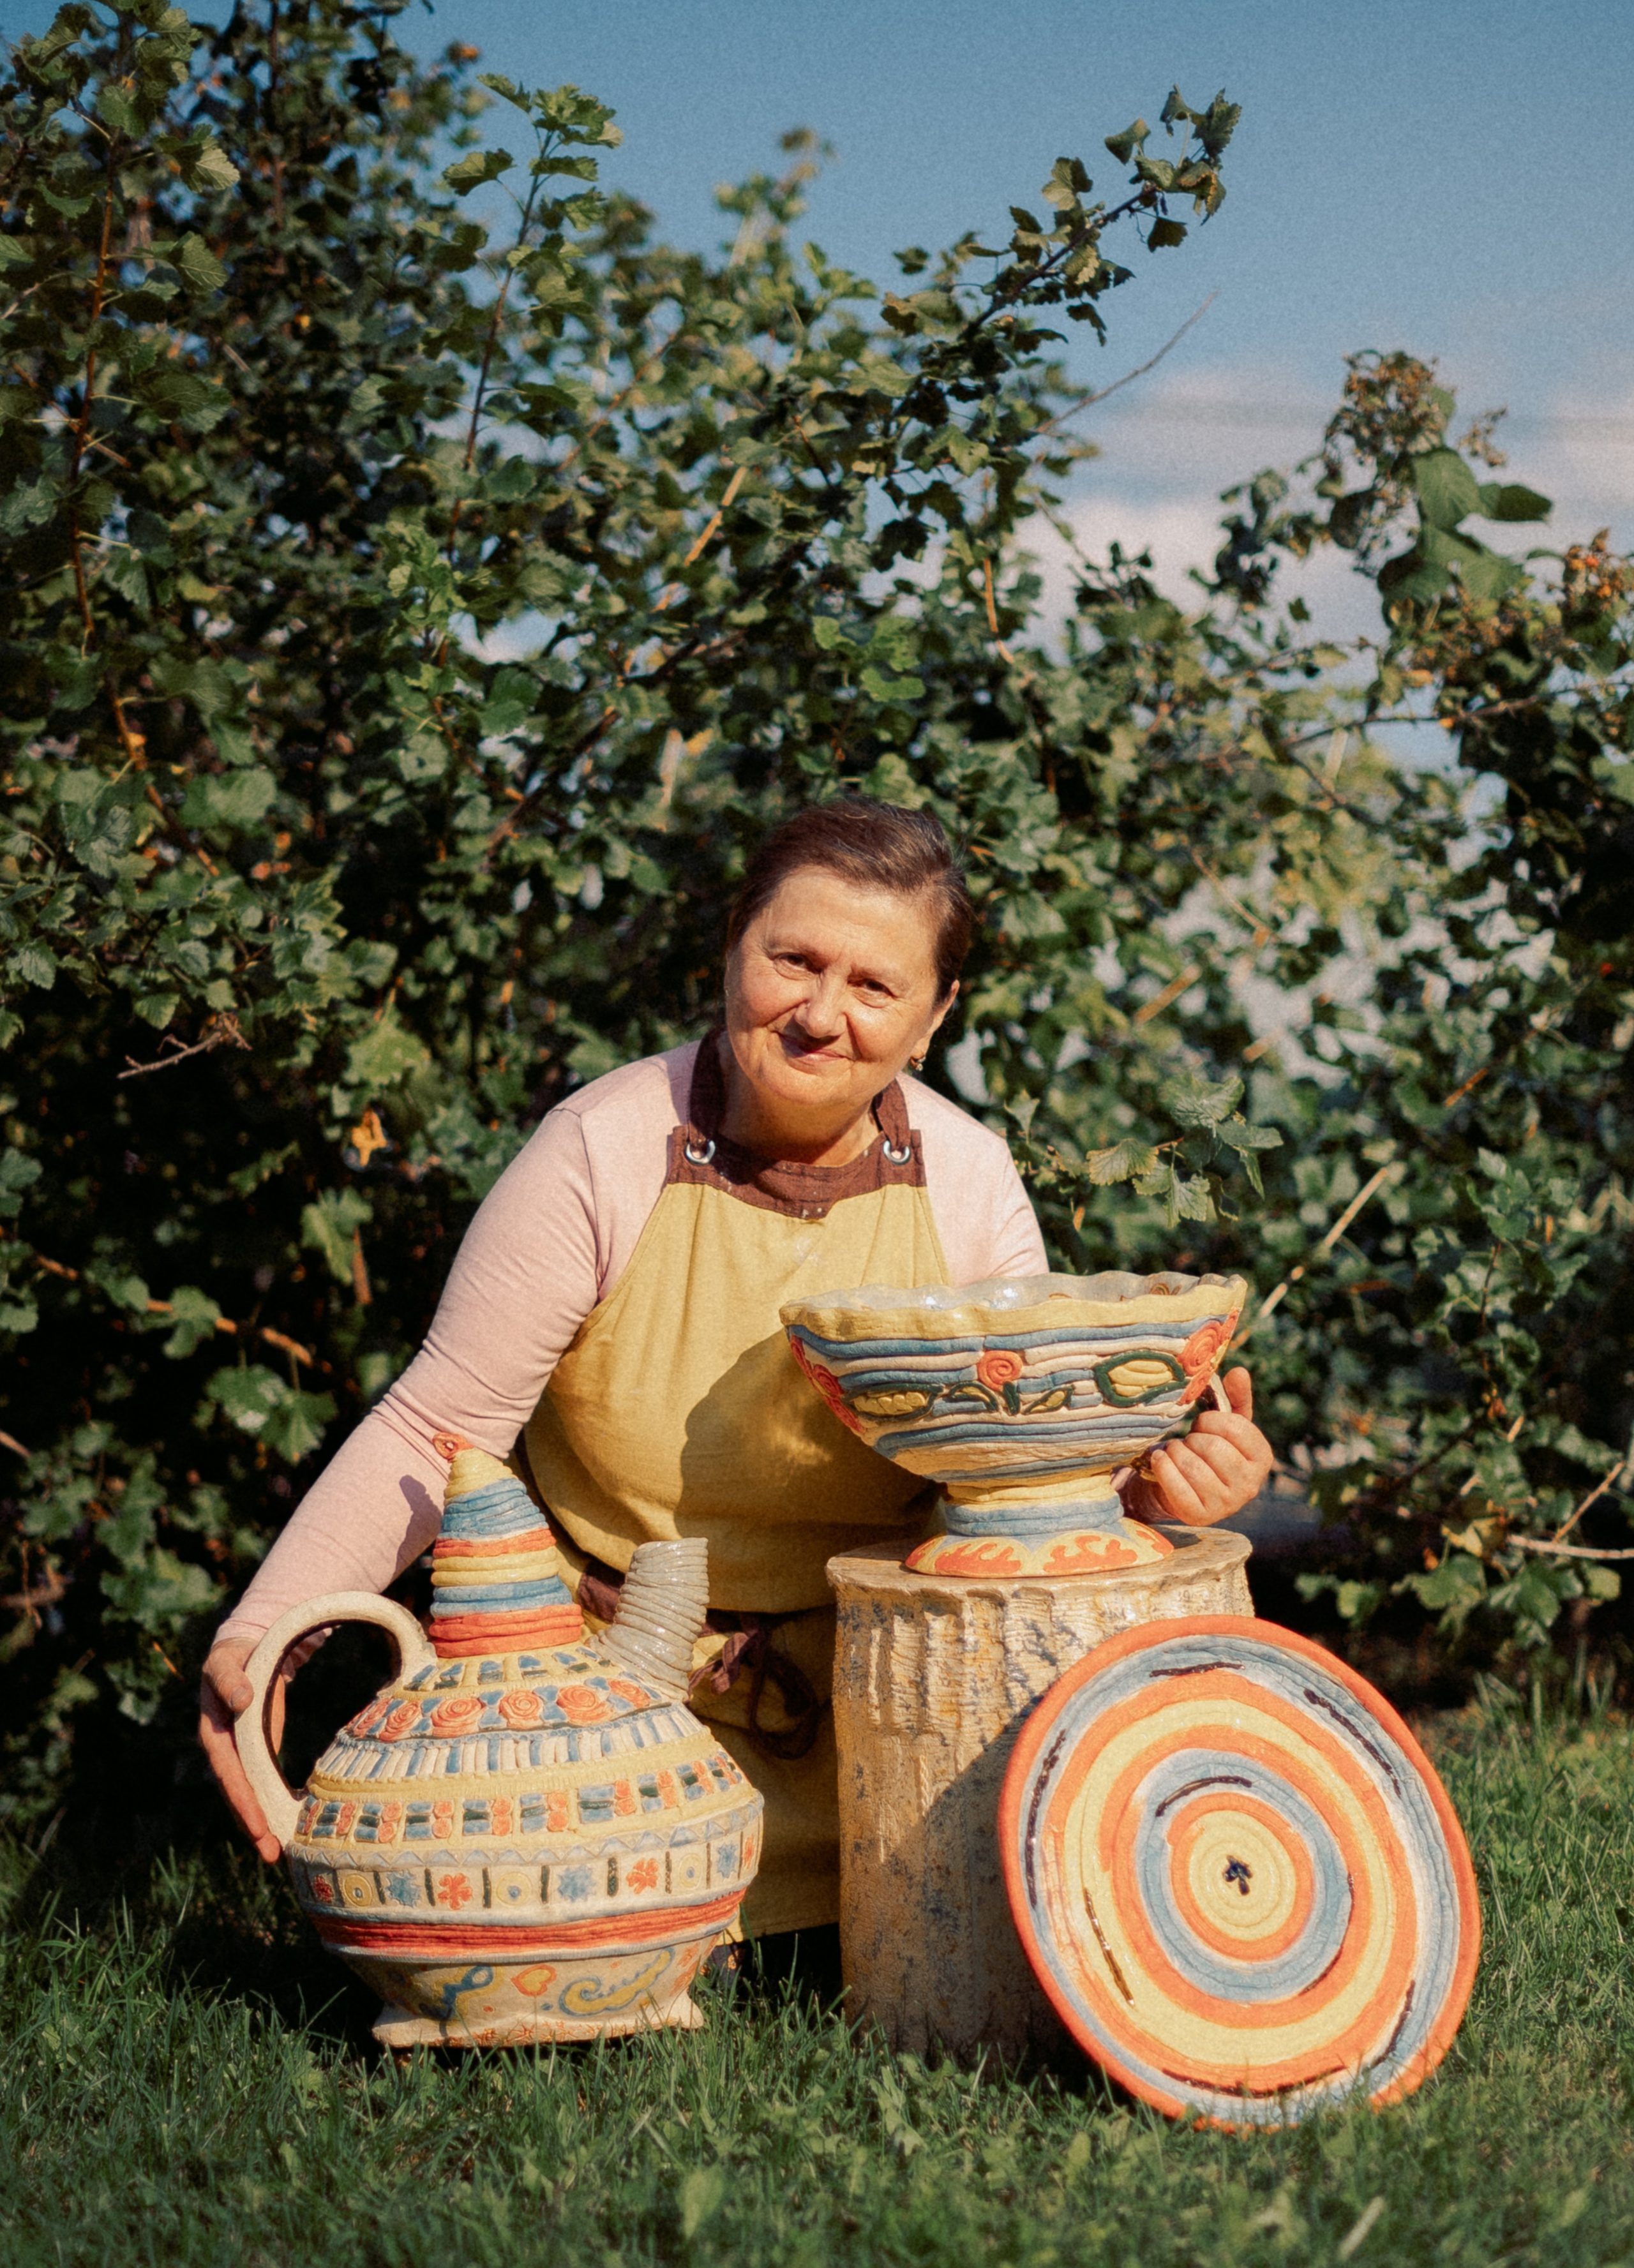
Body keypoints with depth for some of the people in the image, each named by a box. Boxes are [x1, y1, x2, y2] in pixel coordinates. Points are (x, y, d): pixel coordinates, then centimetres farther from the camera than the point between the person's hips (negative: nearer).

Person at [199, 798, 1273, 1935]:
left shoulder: (967, 1182, -6)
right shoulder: (603, 1155, -15)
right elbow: (432, 1434, -13)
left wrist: (1150, 1478, -25)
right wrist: (260, 1635, -24)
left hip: (860, 1709, 3)